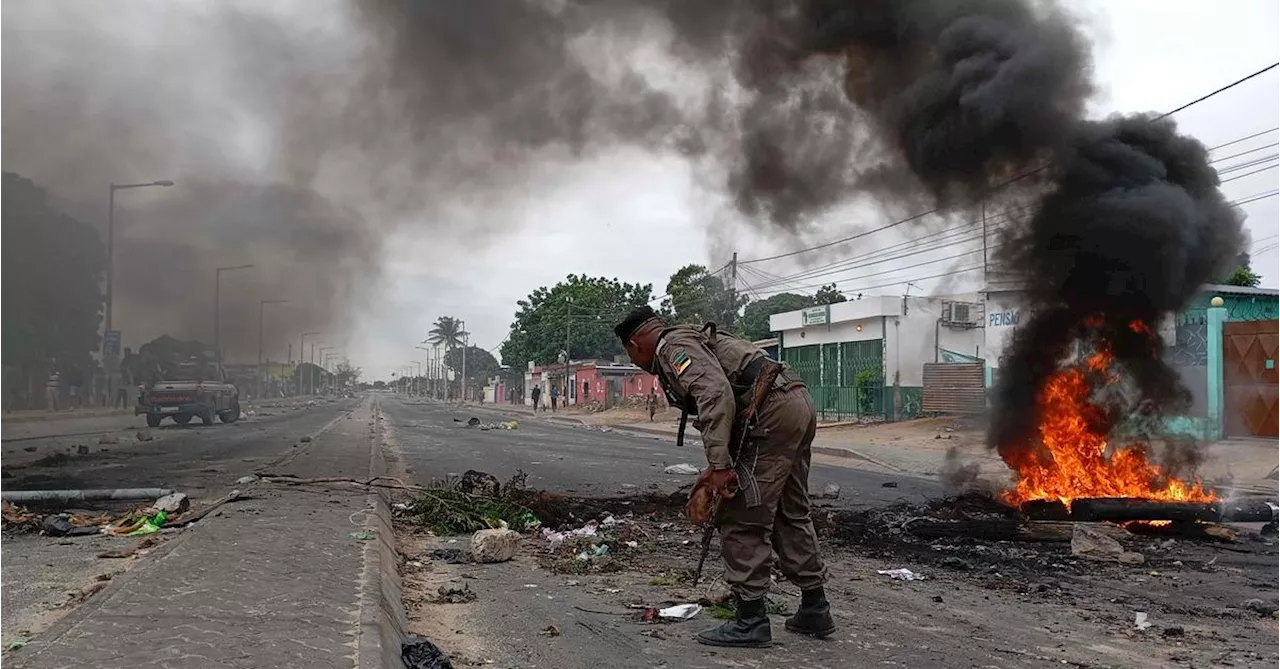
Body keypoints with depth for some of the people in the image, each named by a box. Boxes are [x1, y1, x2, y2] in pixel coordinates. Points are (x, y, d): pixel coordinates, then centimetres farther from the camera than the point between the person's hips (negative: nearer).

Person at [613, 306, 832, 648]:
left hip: (773, 412, -10)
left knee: (742, 520, -2)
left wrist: (719, 465, -22)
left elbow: (717, 393, -21)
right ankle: (814, 610, 28)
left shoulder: (674, 347, -3)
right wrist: (714, 472, 28)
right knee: (790, 514, 20)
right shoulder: (697, 341, 28)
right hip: (799, 403, 10)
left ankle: (750, 620, 5)